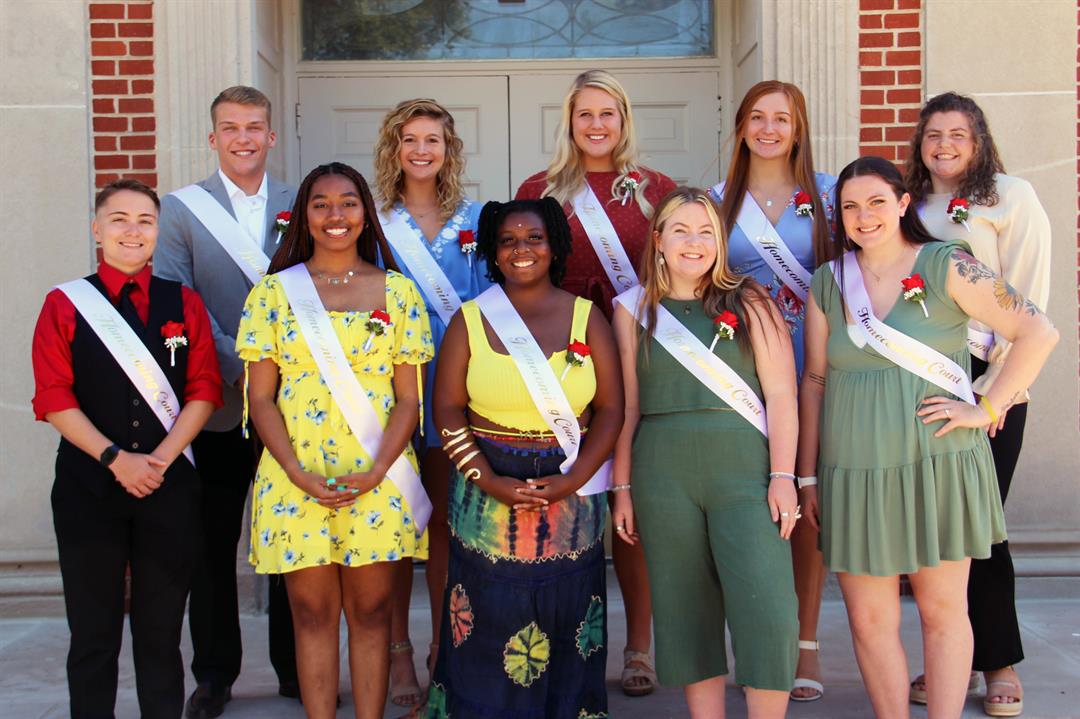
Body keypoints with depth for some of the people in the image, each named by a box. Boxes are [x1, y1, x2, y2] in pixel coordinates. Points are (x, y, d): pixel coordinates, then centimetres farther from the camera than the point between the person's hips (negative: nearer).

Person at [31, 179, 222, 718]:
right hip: (88, 485, -1)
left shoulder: (184, 304, 8)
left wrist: (160, 457, -10)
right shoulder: (64, 304, 4)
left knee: (161, 630, 7)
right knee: (94, 631, 6)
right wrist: (116, 458, -13)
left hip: (169, 486, 1)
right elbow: (54, 400, -4)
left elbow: (204, 391, 2)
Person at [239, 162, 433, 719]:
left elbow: (408, 398, 2)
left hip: (377, 480, 0)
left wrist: (374, 472, -11)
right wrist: (299, 474, -11)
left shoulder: (398, 292, 5)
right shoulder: (274, 290, 4)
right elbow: (261, 397, 1)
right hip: (295, 478, 0)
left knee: (371, 612, 6)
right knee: (313, 614, 7)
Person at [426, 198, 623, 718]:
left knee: (565, 632, 5)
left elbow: (611, 409, 1)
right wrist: (489, 481, -12)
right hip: (488, 495, 0)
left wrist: (571, 481, -11)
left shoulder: (586, 318, 4)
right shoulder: (470, 320, 4)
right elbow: (448, 410, 0)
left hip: (572, 495, 0)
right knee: (489, 631, 3)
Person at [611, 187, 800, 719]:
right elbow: (627, 406, 10)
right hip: (664, 476, 2)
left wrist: (783, 475, -7)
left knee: (766, 611, -10)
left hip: (744, 471, -1)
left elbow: (780, 395, 2)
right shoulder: (635, 310, 10)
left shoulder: (748, 303, 7)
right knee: (687, 615, 5)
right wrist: (623, 489, 7)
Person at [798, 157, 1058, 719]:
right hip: (856, 472, 3)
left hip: (939, 465, -3)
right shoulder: (827, 283, 8)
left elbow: (1038, 332, -5)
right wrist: (806, 476, 9)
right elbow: (814, 380, 11)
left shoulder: (946, 266, -3)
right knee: (869, 621, 4)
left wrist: (988, 407, -9)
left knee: (943, 610, 5)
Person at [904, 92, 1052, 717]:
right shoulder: (910, 207, 17)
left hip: (987, 380, -4)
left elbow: (1027, 302, -5)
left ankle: (999, 663, 12)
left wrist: (994, 389, -12)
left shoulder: (1011, 197, 2)